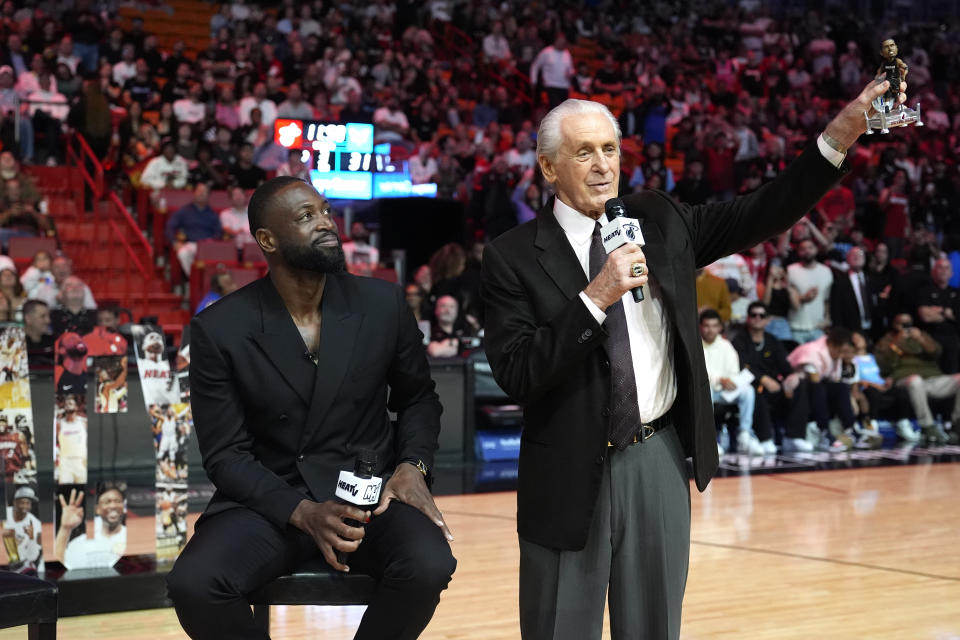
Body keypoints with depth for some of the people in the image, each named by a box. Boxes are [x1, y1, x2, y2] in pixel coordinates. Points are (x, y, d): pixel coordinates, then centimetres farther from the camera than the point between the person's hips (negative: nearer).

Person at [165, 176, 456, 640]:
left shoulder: (382, 304, -1)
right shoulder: (218, 331, -6)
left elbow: (417, 398, 14)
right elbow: (225, 455, -5)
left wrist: (413, 465, -7)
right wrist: (302, 513, -20)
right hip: (269, 499, -1)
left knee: (429, 566, -30)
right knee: (192, 585, -29)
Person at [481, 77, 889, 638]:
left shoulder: (660, 223, 5)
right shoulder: (514, 257, -6)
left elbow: (763, 214, 0)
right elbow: (515, 374, -15)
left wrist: (840, 136, -11)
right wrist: (595, 298, -22)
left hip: (660, 464, 3)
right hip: (571, 475, -3)